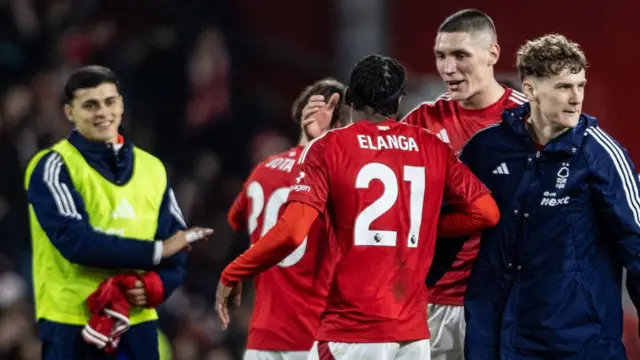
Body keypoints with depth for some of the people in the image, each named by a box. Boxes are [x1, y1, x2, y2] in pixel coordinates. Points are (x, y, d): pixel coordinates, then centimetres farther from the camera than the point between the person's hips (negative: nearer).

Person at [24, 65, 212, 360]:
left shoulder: (152, 169, 13)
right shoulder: (53, 167, -5)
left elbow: (175, 251, 12)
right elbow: (76, 241, -18)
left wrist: (156, 285, -10)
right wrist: (155, 251, -15)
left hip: (137, 324, 5)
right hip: (72, 327, -5)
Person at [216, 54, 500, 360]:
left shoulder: (329, 148, -3)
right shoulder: (432, 148, 8)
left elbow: (292, 230, -12)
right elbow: (486, 212, 7)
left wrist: (231, 276, -1)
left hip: (351, 331, -4)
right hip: (413, 331, 4)